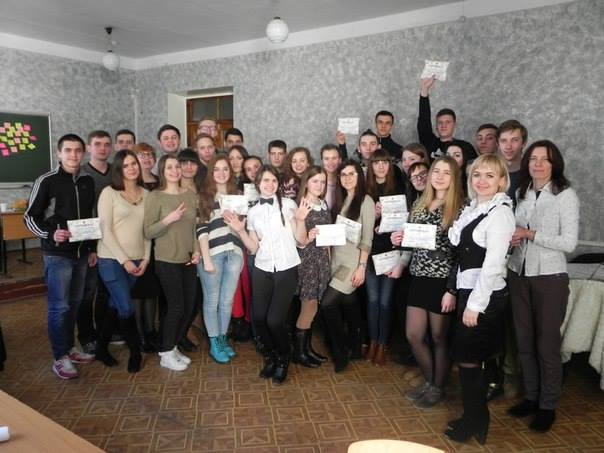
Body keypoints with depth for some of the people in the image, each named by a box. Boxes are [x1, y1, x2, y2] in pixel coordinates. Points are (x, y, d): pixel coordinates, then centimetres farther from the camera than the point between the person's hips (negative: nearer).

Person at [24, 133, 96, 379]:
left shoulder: (88, 181, 7)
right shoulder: (46, 181, -8)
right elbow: (30, 217, -5)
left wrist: (92, 248, 12)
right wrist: (50, 234, -21)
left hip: (81, 253, 5)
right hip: (57, 255, -5)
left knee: (74, 303, 13)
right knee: (59, 306, -2)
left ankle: (69, 348, 27)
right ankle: (60, 358, 9)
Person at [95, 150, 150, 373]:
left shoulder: (145, 194, 7)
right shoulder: (109, 193, -7)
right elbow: (105, 231, -11)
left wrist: (146, 258, 0)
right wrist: (124, 260, -14)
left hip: (136, 261, 5)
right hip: (112, 260, -4)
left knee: (116, 306, 13)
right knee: (127, 309, -7)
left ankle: (102, 348, 29)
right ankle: (135, 352, 12)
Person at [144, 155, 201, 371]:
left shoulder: (191, 195, 5)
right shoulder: (154, 197, -7)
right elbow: (148, 232, -10)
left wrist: (197, 250, -1)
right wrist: (169, 219, -25)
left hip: (188, 260, 5)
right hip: (167, 260, -5)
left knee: (189, 307, 8)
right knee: (176, 307, -4)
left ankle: (173, 347, 27)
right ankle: (166, 354, 14)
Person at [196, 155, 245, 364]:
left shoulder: (237, 195, 15)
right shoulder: (204, 196, 1)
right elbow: (201, 230, -7)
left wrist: (242, 255, 9)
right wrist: (206, 259, -12)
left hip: (234, 253, 4)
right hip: (212, 253, -4)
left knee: (227, 301, 9)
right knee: (212, 301, 5)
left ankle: (223, 338, 25)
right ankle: (214, 344, 17)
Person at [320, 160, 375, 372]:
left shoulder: (366, 201, -7)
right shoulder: (340, 200, 13)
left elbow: (367, 237, -11)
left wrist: (361, 267, -16)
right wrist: (329, 258, 4)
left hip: (353, 261, -6)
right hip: (337, 259, 6)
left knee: (327, 304, -13)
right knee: (348, 303, 13)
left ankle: (340, 352, 4)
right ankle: (354, 347, 28)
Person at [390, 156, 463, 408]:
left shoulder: (459, 208, -10)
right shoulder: (419, 205, 9)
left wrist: (453, 289, -15)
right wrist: (399, 240, -5)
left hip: (443, 281, -6)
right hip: (418, 278, 6)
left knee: (439, 338, 9)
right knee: (413, 335, 10)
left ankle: (438, 388, 29)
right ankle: (429, 381, 33)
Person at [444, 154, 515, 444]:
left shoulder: (500, 213, -15)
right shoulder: (473, 208, 10)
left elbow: (493, 264, -19)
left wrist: (475, 304, -19)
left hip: (485, 295, -7)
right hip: (468, 289, 7)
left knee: (467, 358, 3)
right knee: (467, 357, 14)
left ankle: (474, 422, 22)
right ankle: (475, 418, 31)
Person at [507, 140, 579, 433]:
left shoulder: (566, 195, -8)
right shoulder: (520, 193, 7)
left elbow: (569, 243, -13)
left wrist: (530, 235, -18)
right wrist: (511, 239, -6)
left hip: (549, 278, -5)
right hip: (518, 274, 5)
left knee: (547, 344, 6)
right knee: (524, 341, 13)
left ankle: (548, 406, 21)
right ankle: (530, 397, 29)